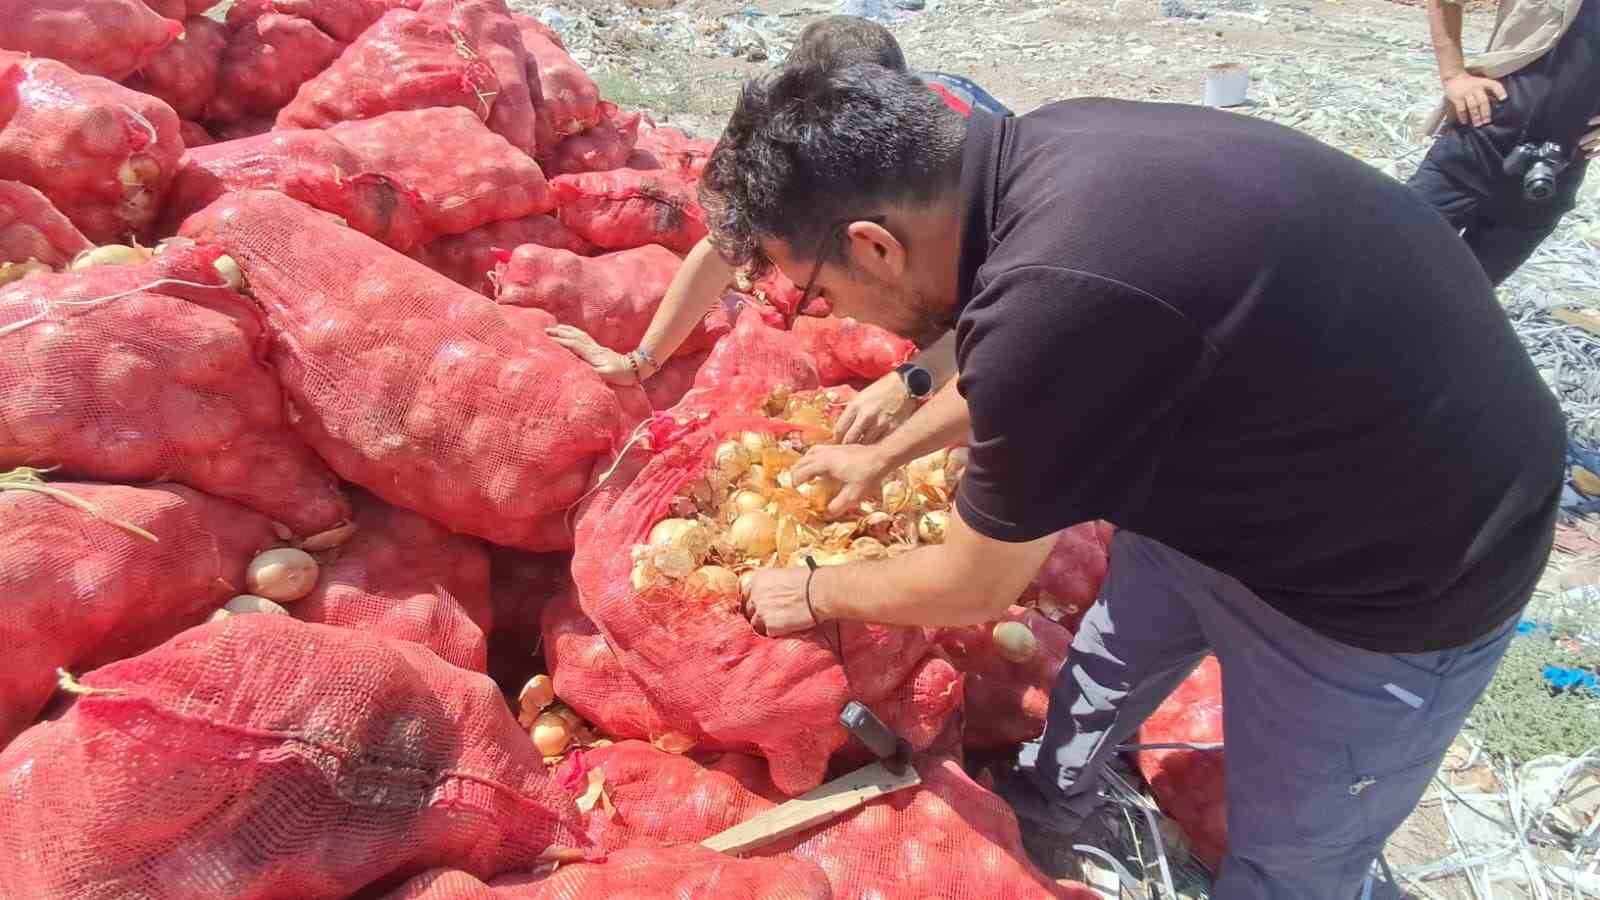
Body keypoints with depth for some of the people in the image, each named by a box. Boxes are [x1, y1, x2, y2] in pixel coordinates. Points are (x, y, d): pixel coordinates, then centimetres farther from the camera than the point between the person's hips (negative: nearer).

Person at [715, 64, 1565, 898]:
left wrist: (815, 593, -1)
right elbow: (1004, 369, 10)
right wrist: (885, 453, 22)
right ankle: (1049, 805, 52)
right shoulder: (1040, 152, -13)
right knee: (1107, 668, 25)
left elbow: (975, 587, -19)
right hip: (1262, 455, 8)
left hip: (1397, 573, -7)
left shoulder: (1060, 302, -40)